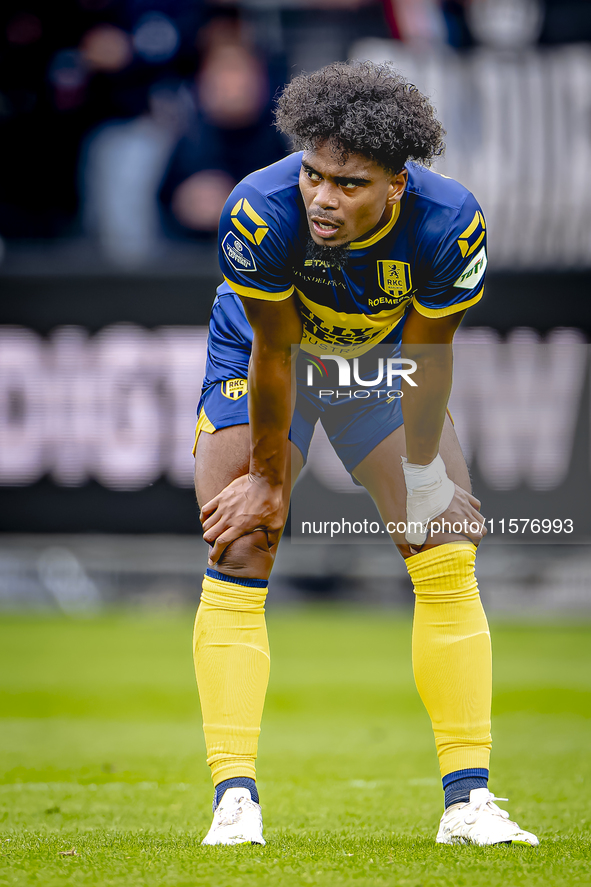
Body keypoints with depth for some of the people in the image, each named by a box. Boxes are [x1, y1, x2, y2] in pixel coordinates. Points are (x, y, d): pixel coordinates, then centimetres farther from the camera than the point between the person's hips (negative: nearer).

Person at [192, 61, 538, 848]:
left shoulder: (449, 223, -32)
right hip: (257, 363, -2)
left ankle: (468, 801, -1)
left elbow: (430, 357, -18)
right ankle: (235, 800, -12)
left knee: (449, 554, -6)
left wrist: (423, 480, -13)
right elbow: (273, 352, -26)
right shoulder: (260, 212, -37)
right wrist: (267, 476, -15)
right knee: (239, 556, -13)